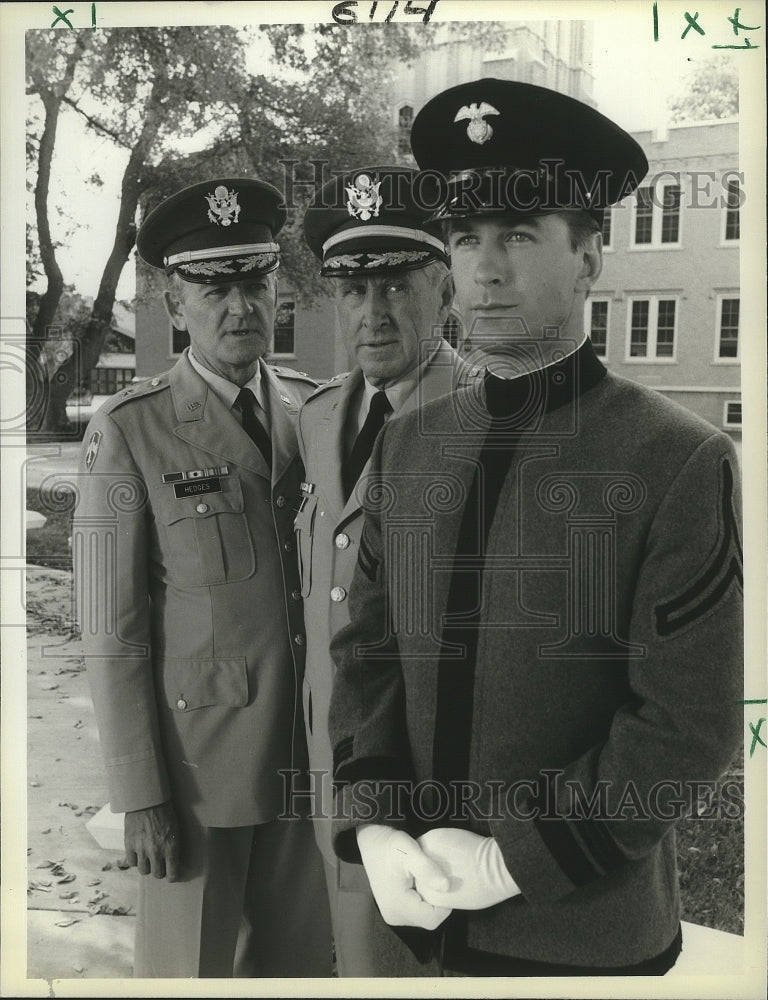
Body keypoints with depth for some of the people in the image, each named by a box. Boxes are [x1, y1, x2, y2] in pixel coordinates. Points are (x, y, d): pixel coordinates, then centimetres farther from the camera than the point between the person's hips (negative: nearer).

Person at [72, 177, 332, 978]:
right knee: (191, 967, 11)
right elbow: (112, 630, -9)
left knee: (303, 962, 17)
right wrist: (141, 796, -9)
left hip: (316, 757, 4)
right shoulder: (129, 432, -9)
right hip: (198, 760, -3)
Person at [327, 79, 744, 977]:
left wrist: (517, 859, -16)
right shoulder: (405, 446, 1)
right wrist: (373, 828, -10)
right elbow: (367, 650, 2)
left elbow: (686, 723, -15)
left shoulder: (683, 464, -14)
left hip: (582, 930, -3)